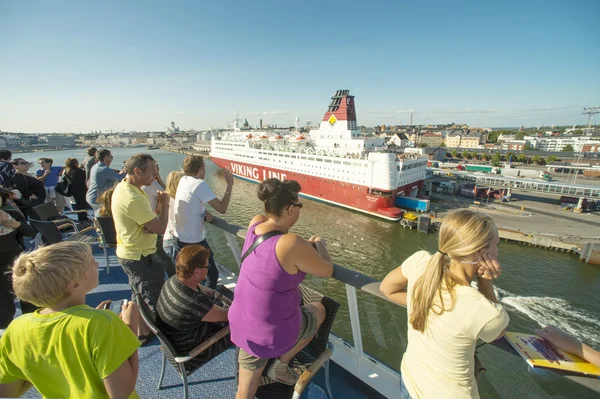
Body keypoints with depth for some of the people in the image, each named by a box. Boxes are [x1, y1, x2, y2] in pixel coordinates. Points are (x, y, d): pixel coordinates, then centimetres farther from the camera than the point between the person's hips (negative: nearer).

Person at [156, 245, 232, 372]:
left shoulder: (174, 280, -14)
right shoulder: (194, 303, -40)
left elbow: (205, 291, 3)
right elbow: (227, 315, -24)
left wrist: (228, 301, 5)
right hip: (189, 355, -8)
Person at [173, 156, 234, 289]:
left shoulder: (183, 180, 3)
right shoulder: (200, 184, -20)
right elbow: (222, 208, -23)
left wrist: (203, 214, -3)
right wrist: (230, 184, -15)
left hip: (178, 238, 8)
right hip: (194, 242, -8)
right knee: (212, 274, 8)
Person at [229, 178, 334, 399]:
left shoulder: (255, 224, -9)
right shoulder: (293, 244, -30)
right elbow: (327, 271, -12)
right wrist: (319, 244, 5)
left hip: (242, 326, 6)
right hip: (273, 333, -6)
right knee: (319, 309, 25)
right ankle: (280, 366, 32)